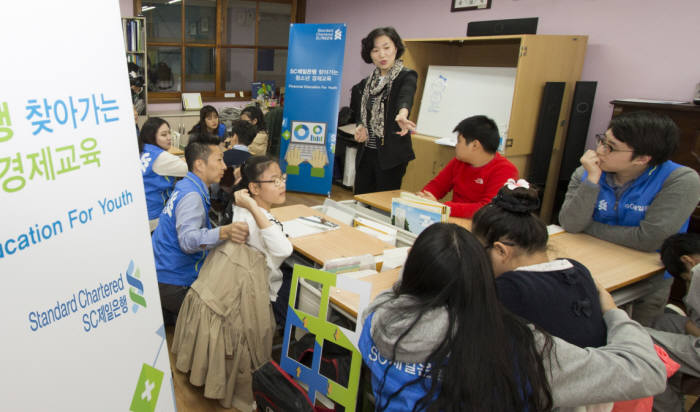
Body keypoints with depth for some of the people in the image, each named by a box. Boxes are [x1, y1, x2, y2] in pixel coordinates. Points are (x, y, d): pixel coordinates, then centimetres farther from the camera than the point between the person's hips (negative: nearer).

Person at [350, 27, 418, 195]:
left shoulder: (406, 77, -7)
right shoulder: (366, 83, 11)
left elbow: (405, 97, -29)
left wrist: (402, 114, -52)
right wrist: (360, 127, -3)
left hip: (391, 155, -6)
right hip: (366, 153, 6)